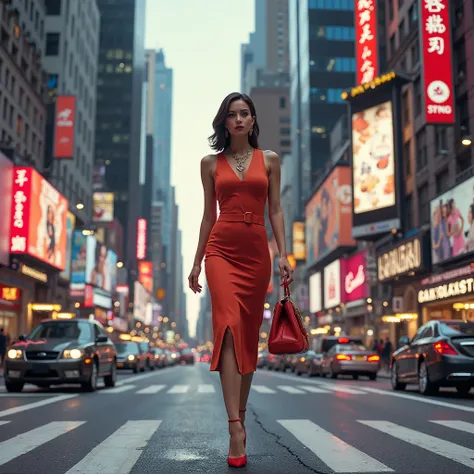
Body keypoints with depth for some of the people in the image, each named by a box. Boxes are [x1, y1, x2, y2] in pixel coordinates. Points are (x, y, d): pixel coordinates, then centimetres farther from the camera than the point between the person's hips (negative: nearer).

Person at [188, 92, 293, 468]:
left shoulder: (269, 160, 11)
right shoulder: (211, 163, 11)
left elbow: (275, 210, 8)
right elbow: (209, 215, 13)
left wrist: (283, 254, -3)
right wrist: (197, 262, 11)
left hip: (257, 251, 1)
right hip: (221, 249, -1)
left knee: (249, 336, 5)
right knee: (229, 326, -17)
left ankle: (239, 417, 20)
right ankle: (236, 426, -21)